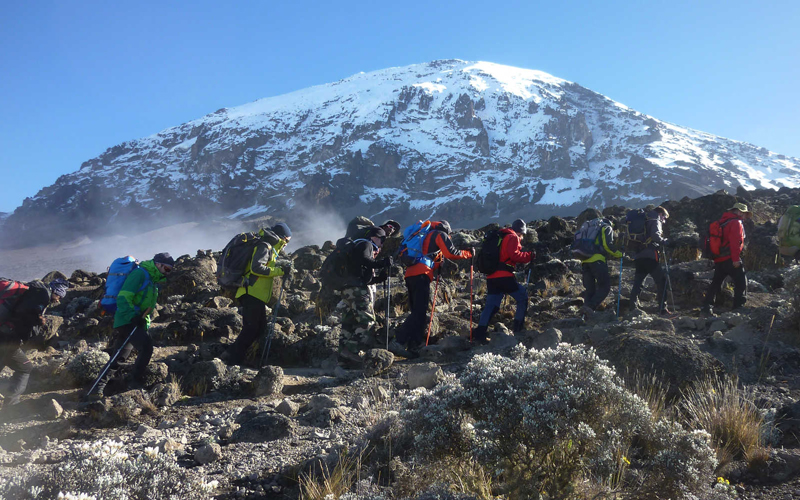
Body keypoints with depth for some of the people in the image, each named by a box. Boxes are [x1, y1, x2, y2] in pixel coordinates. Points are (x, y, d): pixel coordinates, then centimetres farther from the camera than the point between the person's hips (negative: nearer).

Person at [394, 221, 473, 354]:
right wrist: (468, 253, 11)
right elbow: (451, 253, -2)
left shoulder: (425, 234, 31)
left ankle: (414, 347, 5)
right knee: (420, 312, -12)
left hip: (410, 274, 8)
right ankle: (399, 341, -24)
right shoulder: (441, 234, 9)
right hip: (421, 275, -8)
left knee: (417, 311, 10)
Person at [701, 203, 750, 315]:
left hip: (719, 259, 9)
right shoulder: (736, 223, -9)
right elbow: (735, 242, -19)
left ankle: (707, 305, 8)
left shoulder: (723, 222, 18)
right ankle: (739, 305, -1)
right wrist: (736, 259, -21)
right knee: (741, 281, 0)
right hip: (729, 259, -8)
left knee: (716, 282, 12)